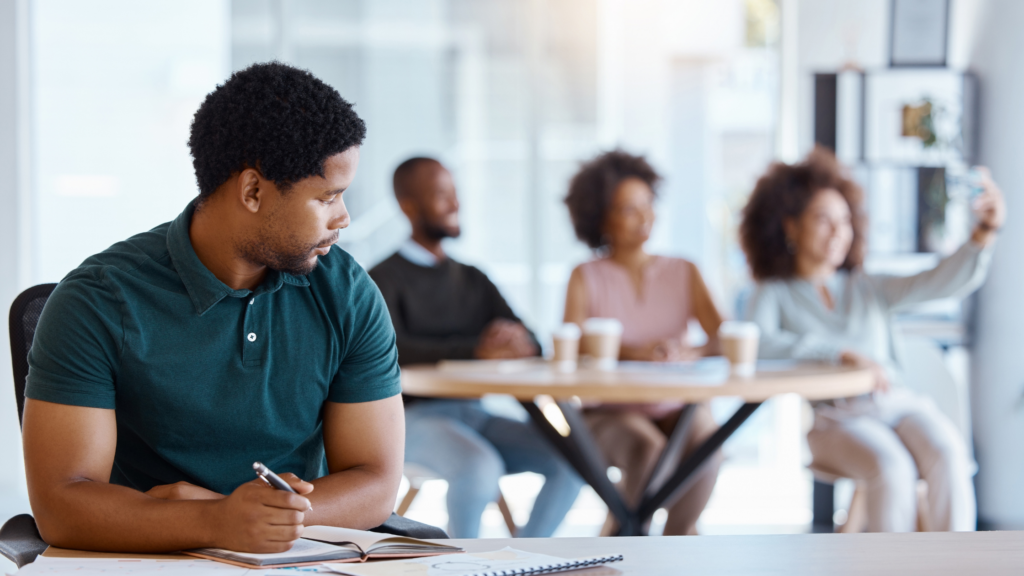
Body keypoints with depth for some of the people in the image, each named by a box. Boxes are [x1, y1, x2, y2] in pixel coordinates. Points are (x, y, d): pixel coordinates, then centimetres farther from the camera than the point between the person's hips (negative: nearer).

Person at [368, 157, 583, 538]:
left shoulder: (473, 280, 19)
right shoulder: (385, 279, -2)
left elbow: (532, 345, 10)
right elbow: (391, 350, -20)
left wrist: (517, 343, -17)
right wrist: (476, 351, -34)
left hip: (473, 414, 6)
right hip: (415, 417, -6)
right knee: (480, 466, -36)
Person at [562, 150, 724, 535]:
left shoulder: (684, 273, 10)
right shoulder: (587, 278, 5)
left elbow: (724, 339, -3)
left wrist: (691, 354, -26)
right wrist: (632, 352, -29)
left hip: (678, 407, 2)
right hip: (610, 413, -2)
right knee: (650, 451, -33)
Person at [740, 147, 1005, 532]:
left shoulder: (868, 289, 22)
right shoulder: (775, 294, 13)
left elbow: (947, 282, 9)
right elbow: (757, 343, -10)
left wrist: (985, 232, -9)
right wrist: (842, 354, -15)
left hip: (900, 404, 3)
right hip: (836, 418, -3)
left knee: (948, 457, -29)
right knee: (892, 469, -33)